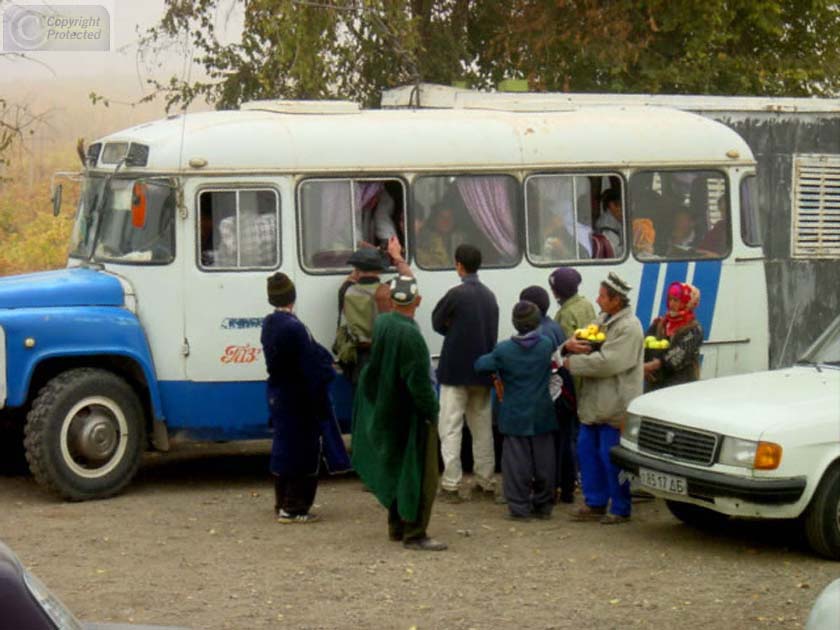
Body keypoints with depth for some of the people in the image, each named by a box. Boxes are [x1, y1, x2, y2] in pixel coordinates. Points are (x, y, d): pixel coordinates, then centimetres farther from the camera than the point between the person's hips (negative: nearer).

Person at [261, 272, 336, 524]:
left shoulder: (269, 324, 4)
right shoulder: (294, 328, -22)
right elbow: (310, 369, -19)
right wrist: (322, 404, -13)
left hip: (278, 395, 8)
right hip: (299, 400, -8)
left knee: (284, 447, 17)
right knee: (303, 450, 1)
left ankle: (283, 504, 26)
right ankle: (294, 508, 4)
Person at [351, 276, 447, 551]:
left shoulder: (381, 323, -1)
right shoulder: (410, 334, -27)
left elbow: (374, 369, 12)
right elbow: (419, 381, -24)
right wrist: (431, 412, -13)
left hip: (387, 412, 9)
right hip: (412, 415, -9)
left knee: (397, 469, 21)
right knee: (421, 474, 0)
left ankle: (397, 526, 32)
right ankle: (414, 534, 2)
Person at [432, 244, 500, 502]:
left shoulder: (457, 294, -14)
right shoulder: (489, 296, 8)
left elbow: (437, 322, -3)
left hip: (456, 369, -7)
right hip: (482, 371, 7)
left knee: (450, 428, -3)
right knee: (482, 427, 15)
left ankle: (451, 485, -7)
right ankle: (486, 481, 19)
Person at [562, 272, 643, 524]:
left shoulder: (629, 328, -16)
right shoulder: (603, 320, 15)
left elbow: (606, 362, -24)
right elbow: (584, 342, 18)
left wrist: (572, 362, -15)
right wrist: (571, 345, -8)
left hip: (614, 406, -9)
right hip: (594, 402, 9)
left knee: (611, 457, -3)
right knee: (587, 450, 12)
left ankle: (620, 509, 8)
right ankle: (594, 503, 23)